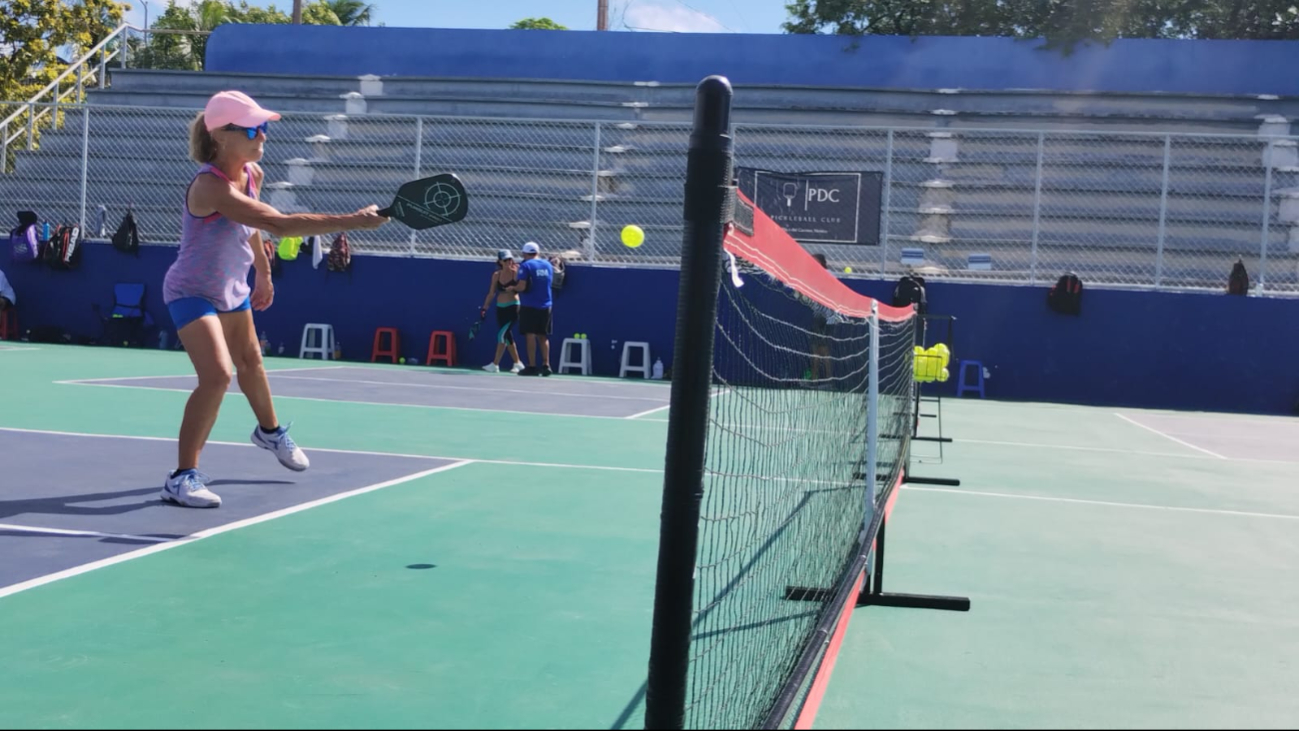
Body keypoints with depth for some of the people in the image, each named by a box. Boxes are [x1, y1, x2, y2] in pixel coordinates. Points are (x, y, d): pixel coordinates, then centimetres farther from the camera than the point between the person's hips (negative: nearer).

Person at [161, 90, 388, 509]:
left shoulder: (253, 174, -8)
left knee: (250, 362, 25)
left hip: (233, 288, 8)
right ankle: (182, 477, -12)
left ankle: (270, 431, 53)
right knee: (216, 375, -23)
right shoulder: (210, 187, -36)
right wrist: (352, 221, -47)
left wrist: (263, 273, 19)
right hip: (192, 292, -8)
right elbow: (281, 225, -45)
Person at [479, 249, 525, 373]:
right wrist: (484, 308, 5)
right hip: (500, 308, 5)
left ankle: (495, 365, -11)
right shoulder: (496, 275, 5)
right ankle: (518, 363, 19)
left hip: (513, 307, -5)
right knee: (507, 336, 8)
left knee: (502, 334, -13)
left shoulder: (516, 272, -6)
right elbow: (491, 293, 9)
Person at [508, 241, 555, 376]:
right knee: (543, 336, 12)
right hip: (545, 306, 5)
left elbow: (522, 287, -16)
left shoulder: (526, 266, -9)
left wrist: (513, 288, 6)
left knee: (531, 335, -3)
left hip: (530, 306, -5)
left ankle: (532, 367, -4)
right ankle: (546, 365, 9)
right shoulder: (548, 265, 9)